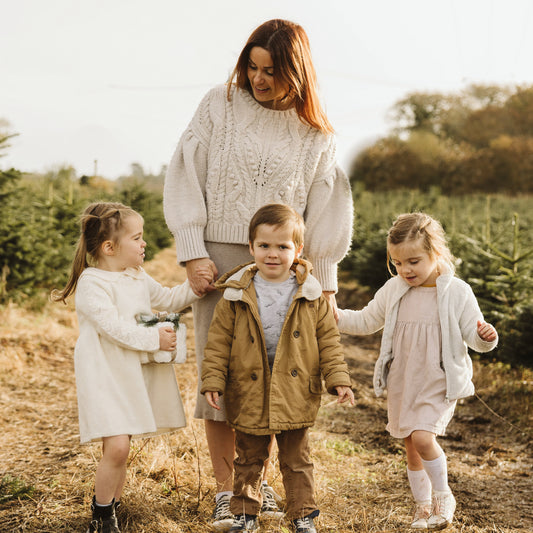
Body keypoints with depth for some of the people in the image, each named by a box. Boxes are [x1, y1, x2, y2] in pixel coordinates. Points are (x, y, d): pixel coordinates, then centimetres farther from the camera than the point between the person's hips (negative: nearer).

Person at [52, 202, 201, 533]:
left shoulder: (138, 277, 12)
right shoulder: (92, 282, -13)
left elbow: (168, 300, 26)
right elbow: (114, 327, -21)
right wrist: (155, 339, -17)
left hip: (136, 375, 8)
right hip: (106, 376, -7)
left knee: (119, 448, 11)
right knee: (117, 447, -15)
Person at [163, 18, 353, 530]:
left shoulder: (314, 133, 5)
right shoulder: (219, 105, 1)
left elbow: (324, 211, 8)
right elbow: (186, 178, 0)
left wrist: (325, 285, 7)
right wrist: (192, 253, -7)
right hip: (219, 257, -1)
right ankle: (225, 490, 9)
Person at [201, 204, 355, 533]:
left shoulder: (312, 296, -3)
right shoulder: (236, 295, -5)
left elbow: (329, 339, 2)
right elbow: (219, 341, -2)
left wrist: (339, 379, -4)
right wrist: (213, 381, -7)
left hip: (295, 397, 0)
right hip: (249, 396, 0)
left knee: (297, 460, 12)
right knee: (249, 460, 14)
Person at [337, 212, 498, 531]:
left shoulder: (456, 292, -9)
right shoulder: (392, 291, 2)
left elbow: (472, 334, -6)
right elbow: (366, 322, 14)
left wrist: (485, 337, -28)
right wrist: (336, 316, 0)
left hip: (439, 383, -4)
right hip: (402, 383, 5)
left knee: (422, 437, -20)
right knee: (411, 446, 12)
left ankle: (443, 495, 5)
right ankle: (422, 504, 31)